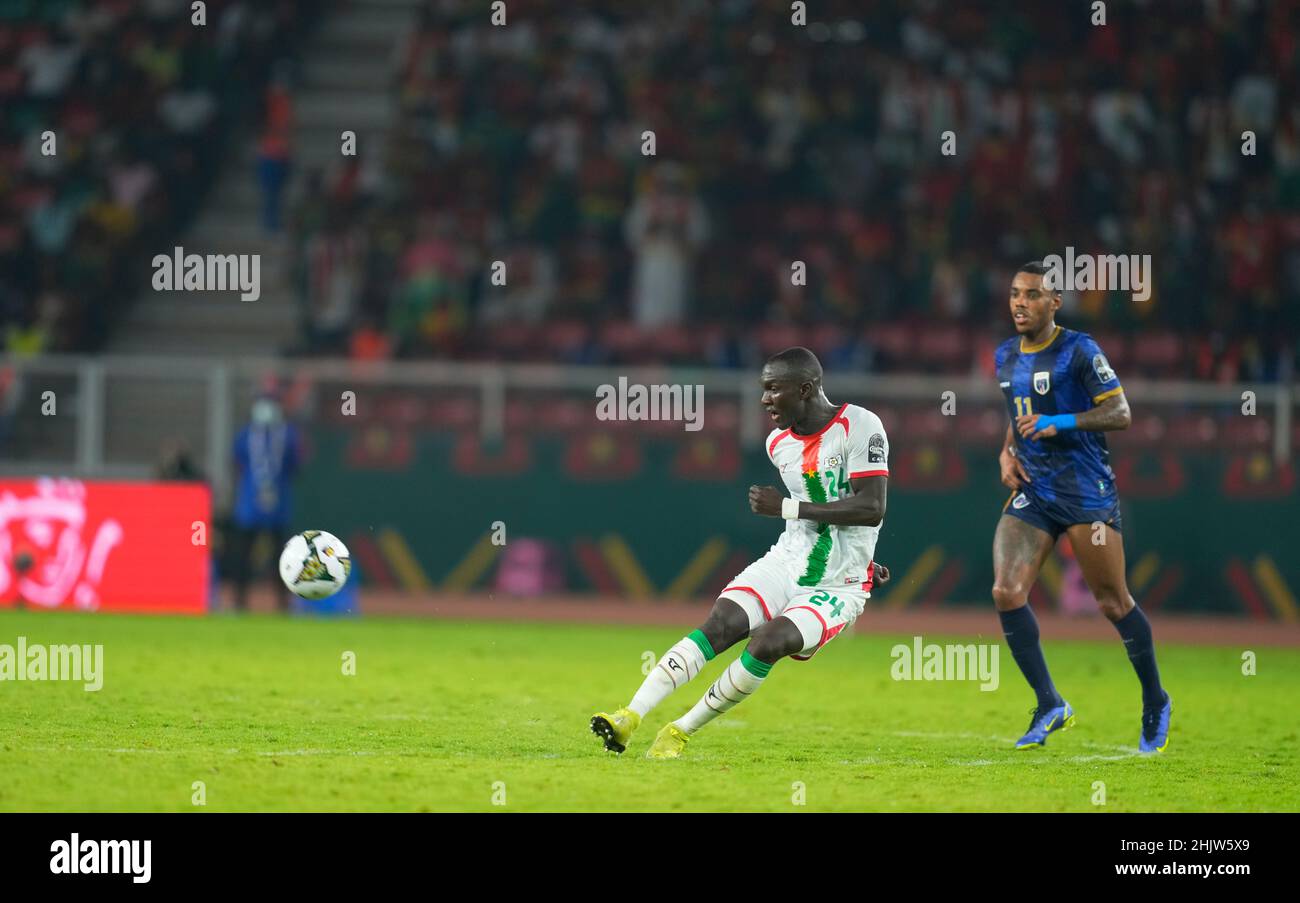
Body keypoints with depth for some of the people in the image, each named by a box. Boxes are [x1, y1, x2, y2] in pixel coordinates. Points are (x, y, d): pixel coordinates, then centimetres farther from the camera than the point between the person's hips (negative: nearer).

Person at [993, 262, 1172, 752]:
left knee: (1114, 603, 1)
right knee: (1006, 592, -13)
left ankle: (1155, 703, 21)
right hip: (1031, 492, 6)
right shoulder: (1005, 357, 12)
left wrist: (1060, 423, -23)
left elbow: (1120, 413, -12)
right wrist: (1007, 452, 8)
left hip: (1086, 492, -6)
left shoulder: (1078, 350, -9)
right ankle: (1050, 707, -4)